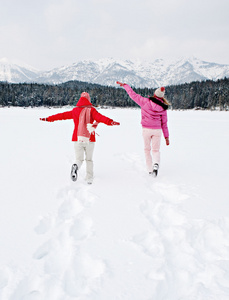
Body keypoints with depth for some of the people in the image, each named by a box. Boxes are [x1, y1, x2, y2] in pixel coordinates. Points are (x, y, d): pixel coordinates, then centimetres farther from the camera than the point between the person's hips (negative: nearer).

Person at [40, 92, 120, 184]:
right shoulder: (91, 110, -3)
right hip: (90, 139, -1)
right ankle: (89, 179, 13)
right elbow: (100, 117, -21)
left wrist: (48, 119, 23)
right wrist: (110, 122, -33)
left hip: (78, 139, 1)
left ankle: (76, 166, -25)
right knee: (89, 159, 16)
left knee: (79, 159, 10)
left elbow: (61, 115, 13)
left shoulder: (75, 111, 6)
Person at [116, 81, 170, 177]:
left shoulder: (145, 102, -8)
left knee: (147, 149, 16)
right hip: (157, 130, 1)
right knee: (156, 150, 12)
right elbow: (164, 123, 3)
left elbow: (133, 95, -1)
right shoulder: (163, 108, -1)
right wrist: (166, 137, 10)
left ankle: (150, 170, 13)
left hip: (146, 129, -1)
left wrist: (124, 85, 12)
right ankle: (156, 163, -19)